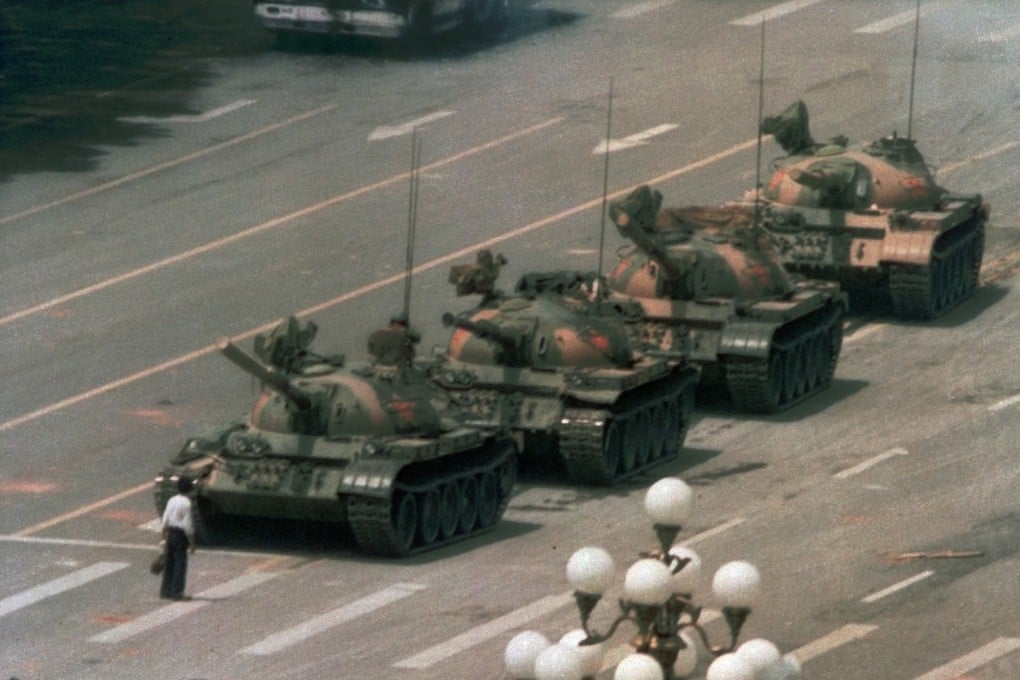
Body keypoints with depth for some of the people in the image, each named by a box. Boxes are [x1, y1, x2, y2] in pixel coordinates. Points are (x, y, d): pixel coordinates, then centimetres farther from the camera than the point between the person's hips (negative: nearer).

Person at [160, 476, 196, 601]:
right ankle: (176, 592, 0)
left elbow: (165, 521, 9)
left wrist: (164, 537, 17)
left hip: (170, 534, 7)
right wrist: (192, 542, -8)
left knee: (169, 562, 14)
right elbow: (188, 525, -15)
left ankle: (165, 590, 18)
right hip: (180, 535, -7)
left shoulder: (171, 501, 5)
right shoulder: (186, 503, -15)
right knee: (180, 563, 0)